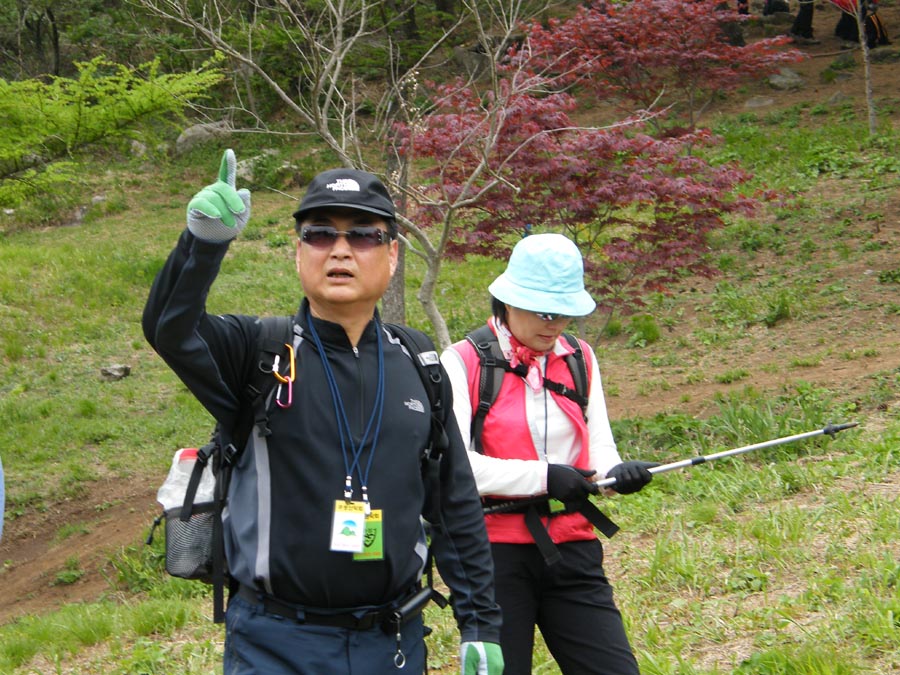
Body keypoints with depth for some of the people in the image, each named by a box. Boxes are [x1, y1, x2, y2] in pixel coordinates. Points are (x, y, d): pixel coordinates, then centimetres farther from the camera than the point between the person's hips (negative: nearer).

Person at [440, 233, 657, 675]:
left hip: (572, 552, 4)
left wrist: (617, 472, -15)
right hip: (495, 552, -4)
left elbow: (599, 446, 9)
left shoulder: (580, 360, 12)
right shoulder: (464, 363, -5)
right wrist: (543, 476, -20)